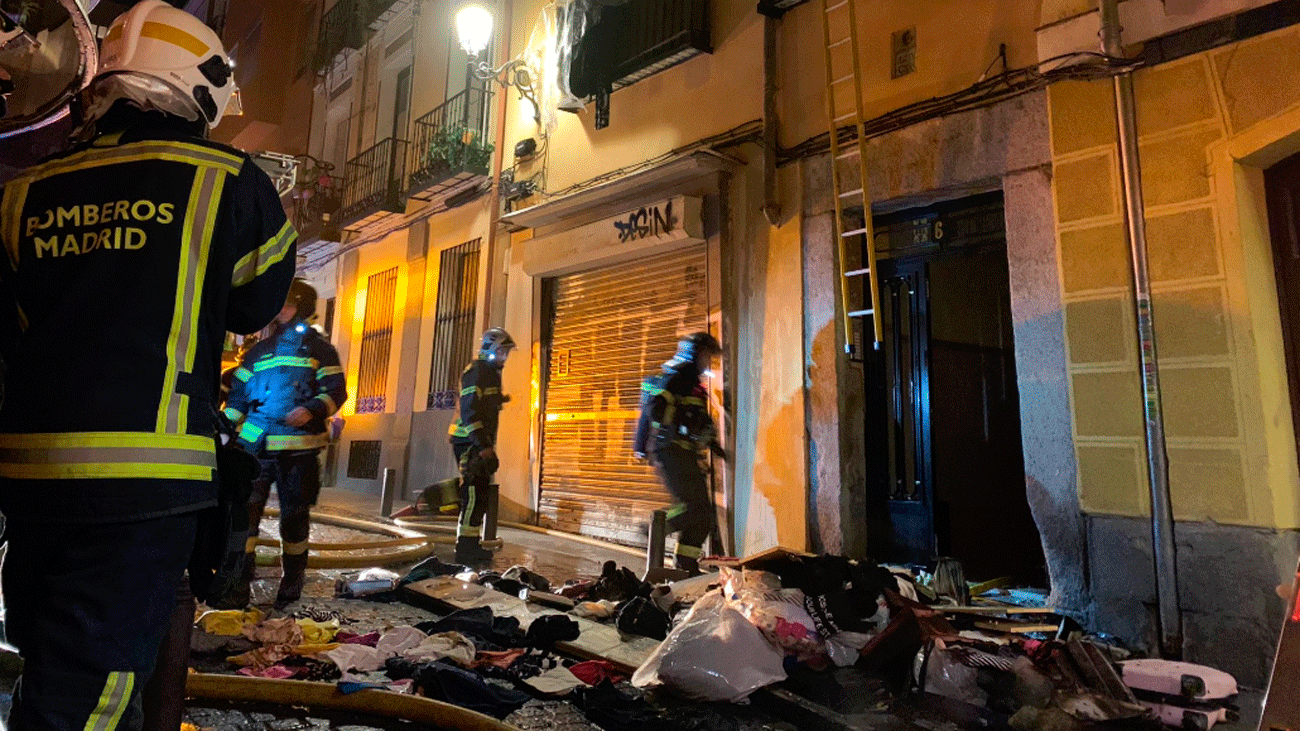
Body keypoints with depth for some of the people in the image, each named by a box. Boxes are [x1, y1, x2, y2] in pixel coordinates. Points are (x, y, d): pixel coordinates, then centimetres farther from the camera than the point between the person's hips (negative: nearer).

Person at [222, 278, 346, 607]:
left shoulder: (319, 349, 7)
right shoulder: (259, 350, 18)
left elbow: (336, 391, -1)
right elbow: (238, 394, 22)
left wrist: (311, 410, -19)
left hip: (300, 447, -3)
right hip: (255, 445, 3)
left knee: (295, 516, 6)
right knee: (244, 510, -6)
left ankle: (292, 582, 20)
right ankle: (237, 585, 3)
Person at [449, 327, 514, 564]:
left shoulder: (492, 373, 20)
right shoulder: (476, 372, -11)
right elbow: (469, 410, -21)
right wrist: (483, 445, -26)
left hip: (480, 442, 10)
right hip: (469, 442, -10)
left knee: (481, 495, 12)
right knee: (473, 495, -10)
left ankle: (472, 544, 21)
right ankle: (465, 548, -5)